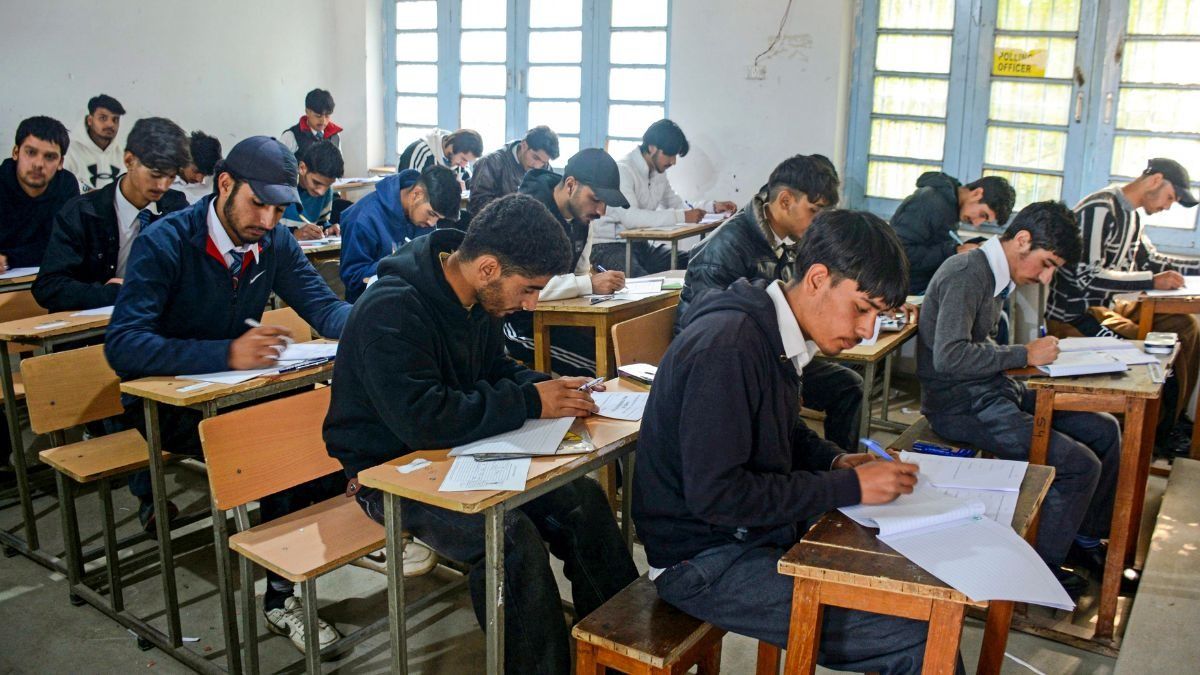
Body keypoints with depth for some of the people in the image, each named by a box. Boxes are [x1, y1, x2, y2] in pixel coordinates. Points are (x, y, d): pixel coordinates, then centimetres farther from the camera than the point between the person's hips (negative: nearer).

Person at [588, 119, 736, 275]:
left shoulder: (659, 173, 10)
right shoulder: (622, 170, -17)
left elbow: (677, 205, 17)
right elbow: (630, 217, -30)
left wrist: (713, 207, 1)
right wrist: (682, 217, -31)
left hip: (641, 244, 8)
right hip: (610, 246, -8)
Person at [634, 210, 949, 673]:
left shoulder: (776, 335, 5)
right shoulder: (729, 347, -24)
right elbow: (715, 495, -26)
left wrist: (837, 461, 1)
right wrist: (849, 487, -21)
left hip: (755, 533, 9)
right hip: (704, 561, -9)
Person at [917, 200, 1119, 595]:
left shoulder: (995, 276, 12)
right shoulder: (967, 274, -18)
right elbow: (949, 355, -29)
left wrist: (1032, 353, 2)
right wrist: (1025, 355, -19)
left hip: (993, 392, 10)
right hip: (961, 407, -10)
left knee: (1104, 431, 11)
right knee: (1080, 465, -16)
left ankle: (1086, 537, 27)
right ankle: (1041, 567, 4)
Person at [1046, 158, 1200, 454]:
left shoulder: (1132, 215, 13)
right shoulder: (1100, 210, -18)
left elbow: (1150, 260, 28)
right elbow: (1087, 276, -24)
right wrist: (1152, 282, -22)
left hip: (1109, 306, 11)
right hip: (1074, 315, -10)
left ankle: (1173, 418, 16)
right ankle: (1157, 432, 2)